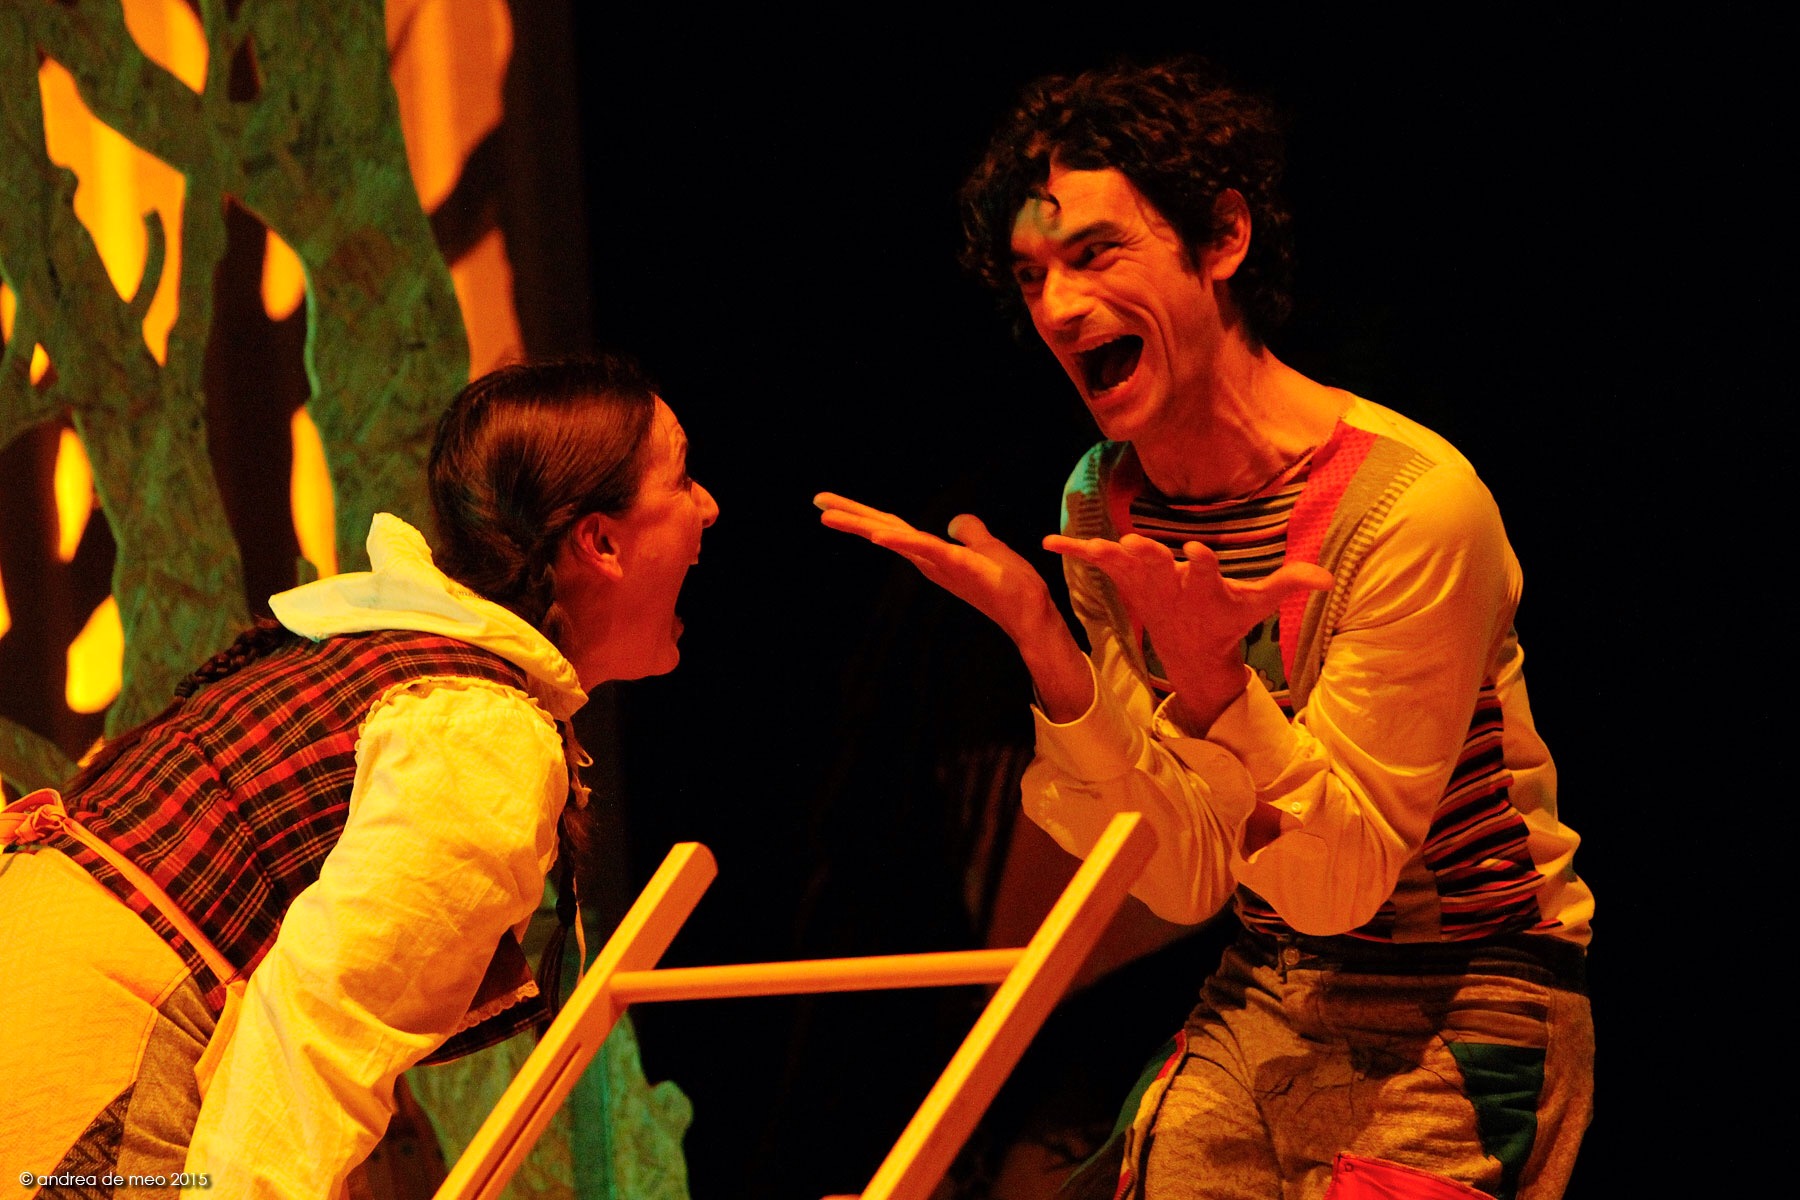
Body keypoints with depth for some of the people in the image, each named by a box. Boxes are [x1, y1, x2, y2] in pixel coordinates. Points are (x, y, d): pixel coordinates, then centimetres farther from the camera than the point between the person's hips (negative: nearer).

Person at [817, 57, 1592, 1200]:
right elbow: (1192, 878, -5)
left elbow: (1345, 881, -19)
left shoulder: (1415, 504, -21)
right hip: (1263, 1008, 5)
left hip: (1455, 1022, -5)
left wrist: (1211, 679, -34)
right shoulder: (1104, 505, -2)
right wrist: (1042, 642, -16)